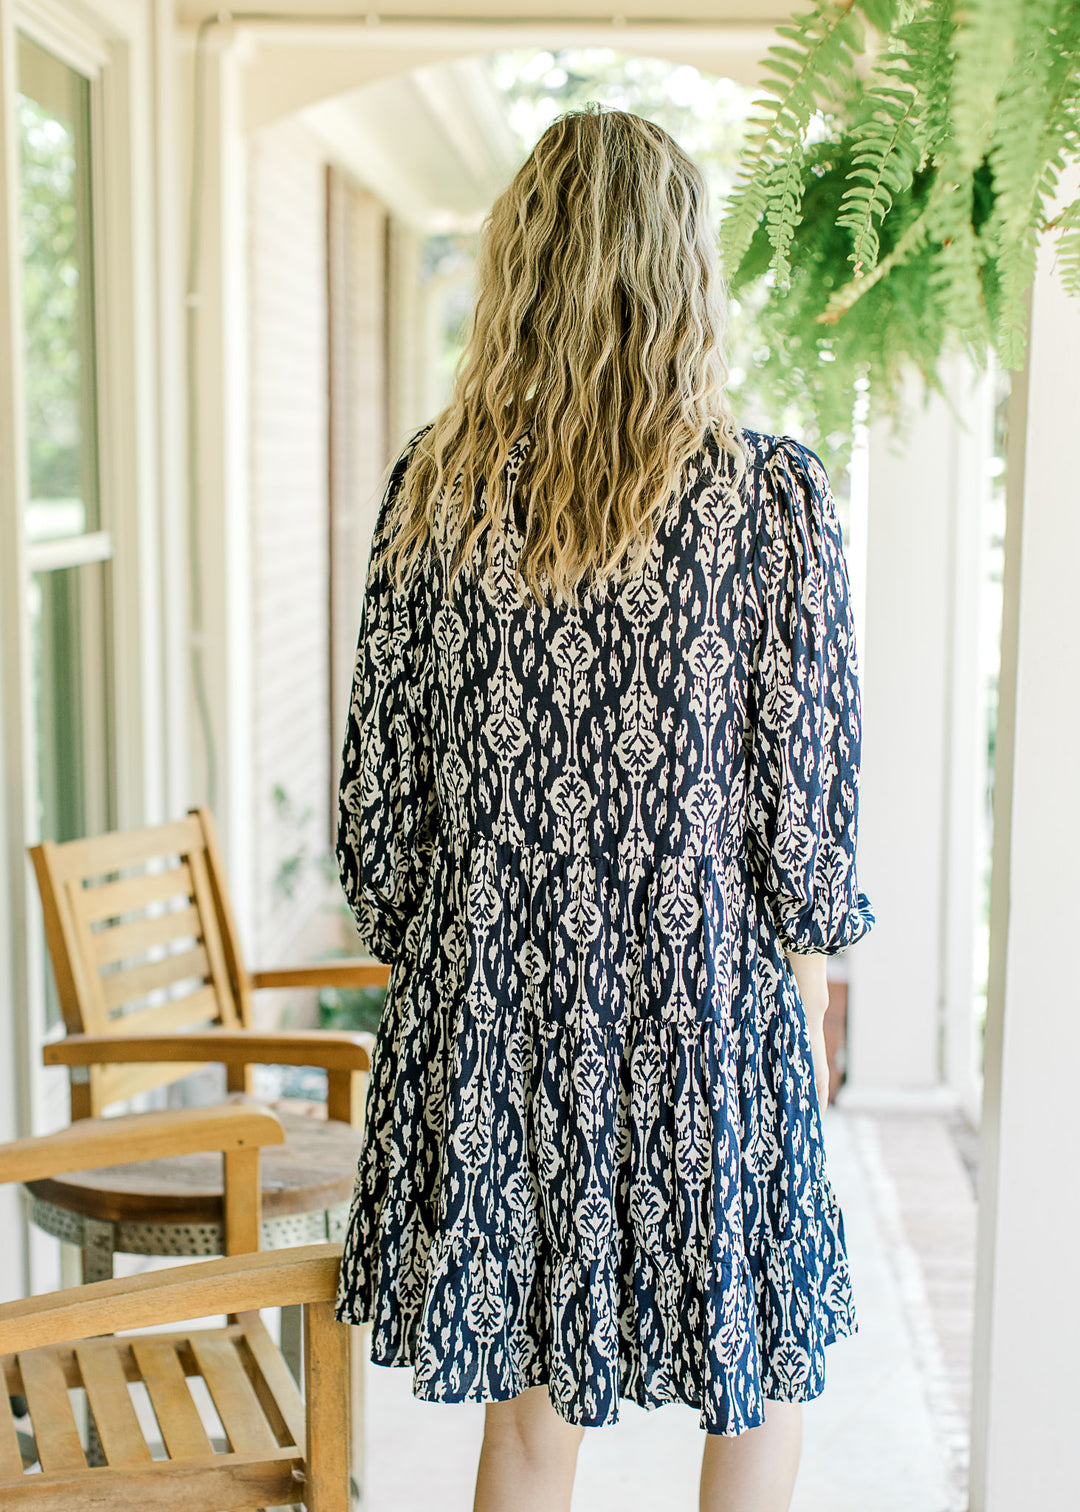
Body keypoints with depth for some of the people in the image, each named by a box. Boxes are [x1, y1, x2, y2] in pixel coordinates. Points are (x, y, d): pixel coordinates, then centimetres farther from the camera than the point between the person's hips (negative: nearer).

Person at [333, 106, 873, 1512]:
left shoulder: (434, 485, -4)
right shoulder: (775, 497, -13)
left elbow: (379, 787, 1)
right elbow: (802, 809, -11)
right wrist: (809, 1022, 6)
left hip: (490, 1015, 3)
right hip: (700, 1022, -3)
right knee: (767, 1378, 20)